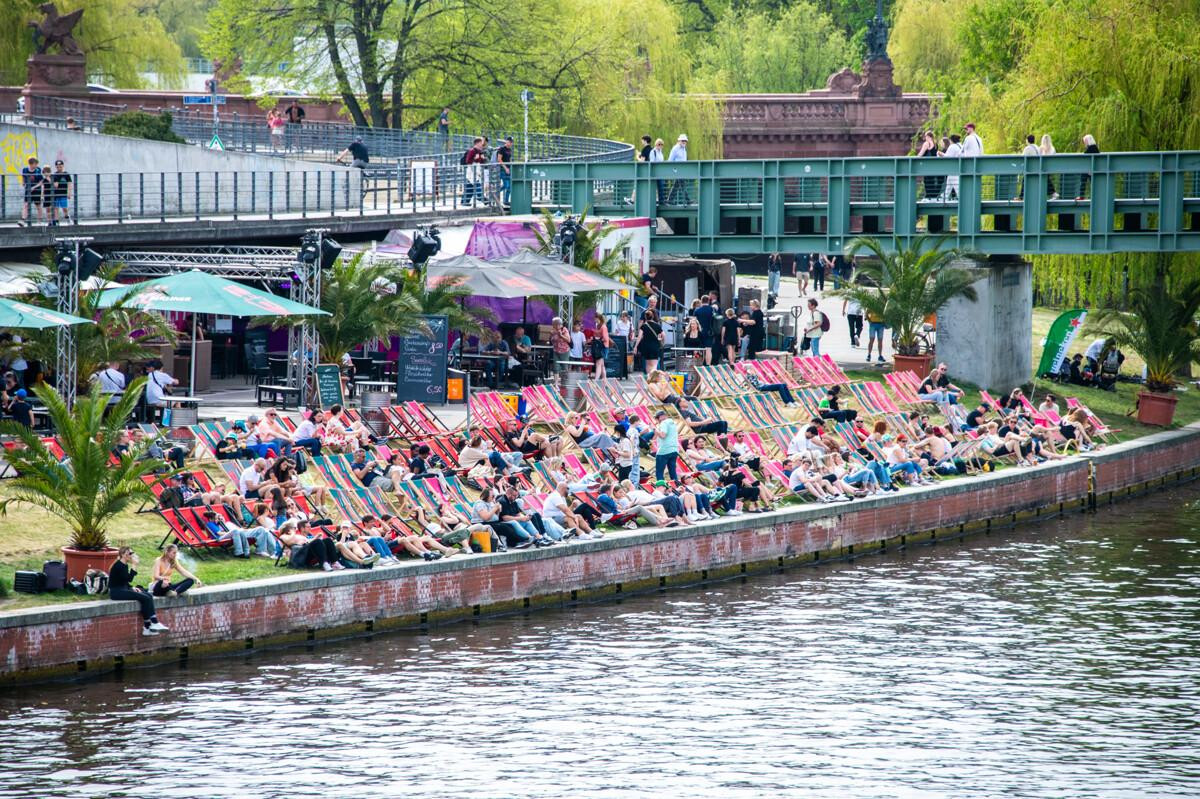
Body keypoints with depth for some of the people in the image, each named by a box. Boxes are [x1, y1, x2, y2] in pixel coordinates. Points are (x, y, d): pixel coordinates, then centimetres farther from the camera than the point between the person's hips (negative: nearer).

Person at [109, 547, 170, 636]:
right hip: (116, 592, -10)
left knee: (148, 595, -5)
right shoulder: (118, 566, -15)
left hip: (124, 589, 10)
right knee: (145, 598, -18)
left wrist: (132, 588, 6)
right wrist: (134, 565, -22)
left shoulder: (125, 565, 15)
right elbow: (129, 578, -24)